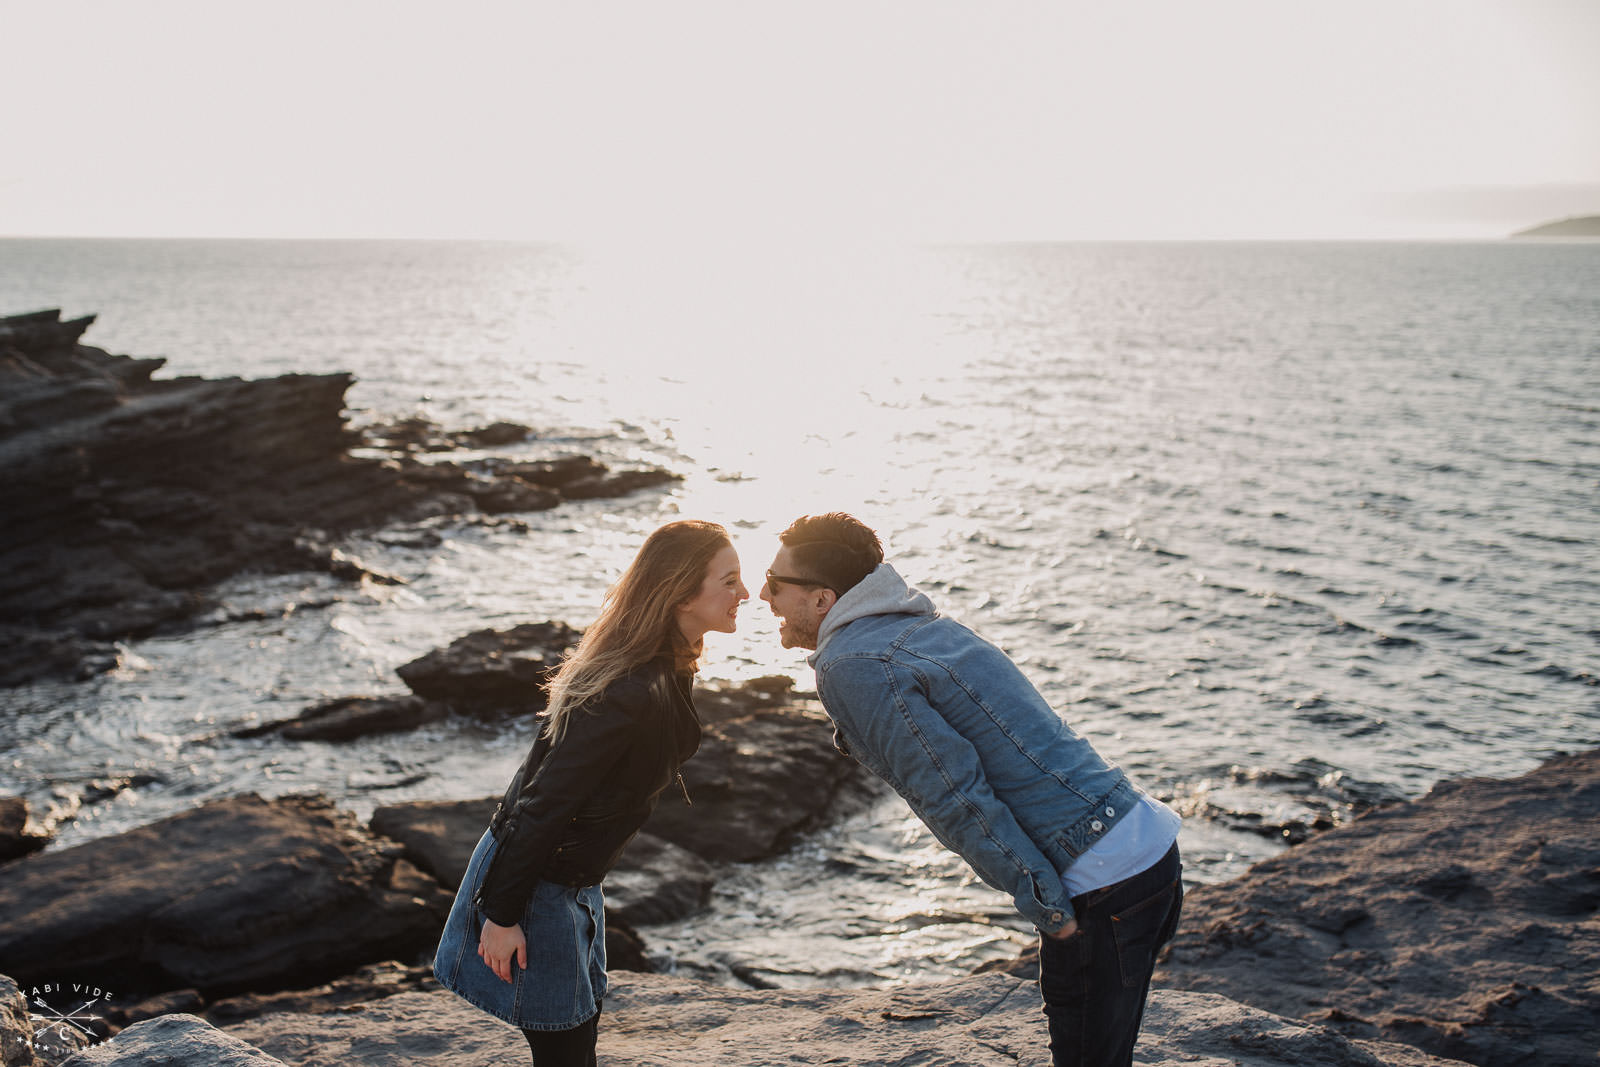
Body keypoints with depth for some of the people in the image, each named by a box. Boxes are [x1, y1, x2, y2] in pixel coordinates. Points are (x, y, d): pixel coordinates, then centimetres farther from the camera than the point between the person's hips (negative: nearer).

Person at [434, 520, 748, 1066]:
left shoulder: (668, 672, 1)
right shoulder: (630, 693, -30)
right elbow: (543, 801, -26)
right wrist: (502, 914, -20)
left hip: (574, 884, 9)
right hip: (533, 884, -9)